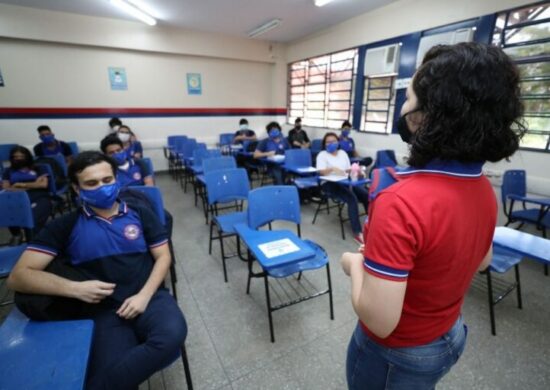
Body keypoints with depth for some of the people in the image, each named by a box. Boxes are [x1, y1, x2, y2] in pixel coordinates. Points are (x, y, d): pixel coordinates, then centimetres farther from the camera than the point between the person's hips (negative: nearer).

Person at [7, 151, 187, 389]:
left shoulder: (140, 214, 9)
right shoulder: (66, 226, 7)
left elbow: (163, 257, 7)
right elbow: (18, 276, 3)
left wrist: (144, 295, -8)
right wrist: (75, 288, -12)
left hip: (150, 297, 2)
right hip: (106, 311, -1)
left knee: (172, 335, -30)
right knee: (113, 369, -29)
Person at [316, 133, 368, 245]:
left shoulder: (342, 153, 20)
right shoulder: (322, 154, 3)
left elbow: (349, 169, 18)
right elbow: (321, 172, -12)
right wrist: (332, 169, -29)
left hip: (346, 181, 6)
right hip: (330, 183, -5)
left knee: (367, 195, -18)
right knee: (352, 198, -31)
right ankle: (357, 233, -30)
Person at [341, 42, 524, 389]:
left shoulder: (400, 203, -38)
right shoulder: (483, 188, -10)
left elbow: (379, 321, -33)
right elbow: (481, 261, 7)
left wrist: (356, 264, -16)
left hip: (397, 352, -6)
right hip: (450, 335, 6)